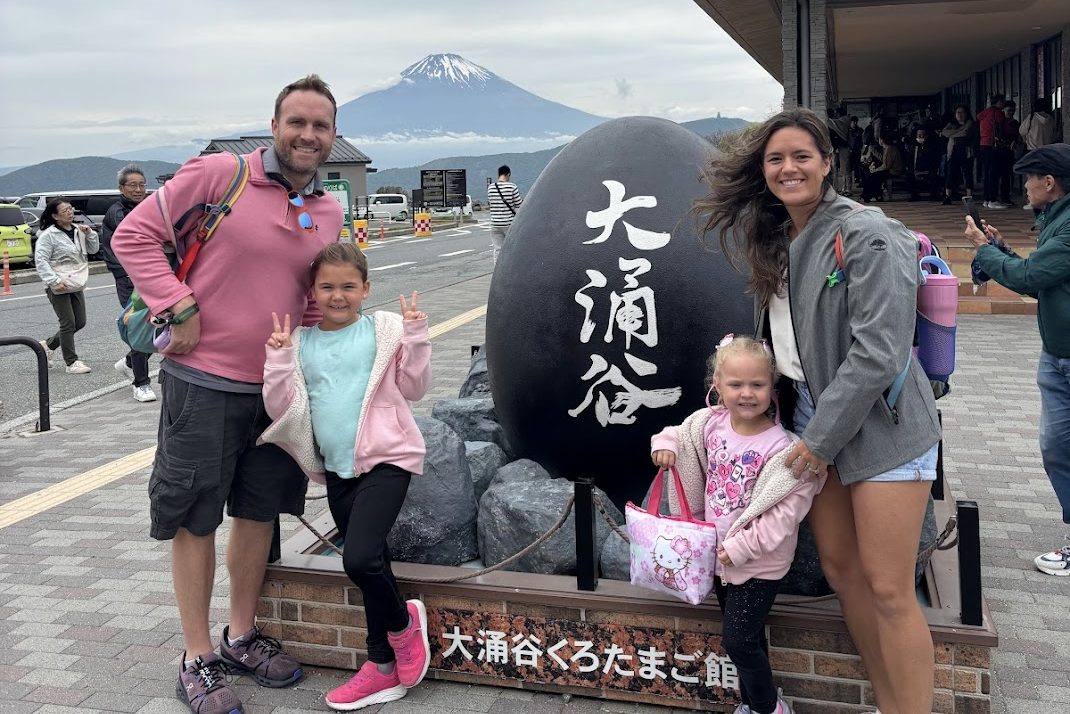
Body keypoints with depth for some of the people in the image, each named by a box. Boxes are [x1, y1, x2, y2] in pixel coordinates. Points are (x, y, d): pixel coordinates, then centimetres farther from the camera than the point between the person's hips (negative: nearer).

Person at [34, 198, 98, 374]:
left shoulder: (78, 230, 9)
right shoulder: (49, 235, -11)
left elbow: (94, 249, 15)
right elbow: (40, 260, -14)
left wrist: (90, 234, -3)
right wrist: (53, 281, -21)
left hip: (76, 284, 7)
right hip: (59, 287, -7)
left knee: (80, 322, 10)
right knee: (68, 323, -5)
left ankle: (48, 344, 28)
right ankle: (72, 362, 3)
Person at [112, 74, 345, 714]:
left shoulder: (331, 213, 7)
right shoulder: (219, 174, -11)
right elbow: (134, 235, -8)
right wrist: (180, 306, -16)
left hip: (276, 386, 6)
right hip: (203, 381, -5)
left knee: (259, 512, 15)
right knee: (195, 520, 5)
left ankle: (243, 636, 34)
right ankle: (199, 658, 20)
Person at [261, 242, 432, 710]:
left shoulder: (384, 330, -2)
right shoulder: (300, 343, 6)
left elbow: (413, 388, -1)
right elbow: (280, 408, 1)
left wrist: (415, 338, -12)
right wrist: (278, 358, -12)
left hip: (386, 460, -4)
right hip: (337, 469, 4)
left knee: (359, 558, -20)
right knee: (371, 565, 10)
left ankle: (402, 623, 10)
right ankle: (385, 667, 25)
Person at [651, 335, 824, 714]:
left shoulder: (780, 447, -24)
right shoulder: (711, 424, -6)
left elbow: (783, 512, -25)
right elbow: (680, 433, 16)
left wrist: (740, 547, -24)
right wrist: (665, 443, -6)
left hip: (758, 563, -6)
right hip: (719, 553, 6)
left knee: (737, 640, 0)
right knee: (746, 636, 21)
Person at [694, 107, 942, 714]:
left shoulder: (865, 234, -16)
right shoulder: (773, 239, 8)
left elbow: (878, 351, -21)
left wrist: (820, 437, -17)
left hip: (881, 425, -8)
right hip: (815, 423, 8)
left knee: (888, 589, -4)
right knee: (839, 567, 13)